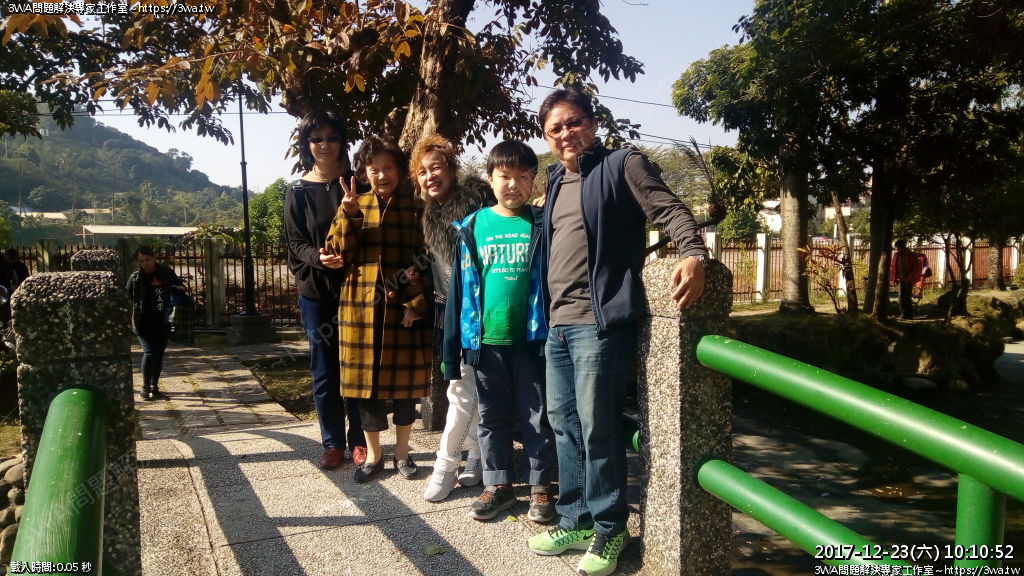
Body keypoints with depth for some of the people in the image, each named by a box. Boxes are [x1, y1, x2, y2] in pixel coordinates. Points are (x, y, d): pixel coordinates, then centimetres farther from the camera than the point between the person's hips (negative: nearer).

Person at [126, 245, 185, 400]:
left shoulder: (166, 272, 2)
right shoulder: (135, 278, -4)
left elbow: (178, 283, 18)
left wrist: (179, 289, -5)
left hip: (163, 322, 3)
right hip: (145, 322, -3)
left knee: (159, 353, 11)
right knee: (150, 352, -14)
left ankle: (154, 385, 25)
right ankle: (146, 387, -2)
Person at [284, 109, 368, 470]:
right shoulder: (298, 192, 5)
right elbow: (295, 243, 1)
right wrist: (318, 258, -18)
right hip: (316, 292, 1)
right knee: (324, 371, 6)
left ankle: (359, 441, 17)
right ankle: (332, 443, 20)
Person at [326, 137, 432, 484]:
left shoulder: (415, 207, 3)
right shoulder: (352, 206, 9)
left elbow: (425, 261, -1)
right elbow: (339, 254, 0)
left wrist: (416, 303, -11)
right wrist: (349, 216, -14)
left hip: (404, 309, -1)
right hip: (361, 307, 2)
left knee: (405, 379, 6)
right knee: (366, 380, 7)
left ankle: (402, 452, 25)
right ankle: (373, 456, 23)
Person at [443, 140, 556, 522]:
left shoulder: (543, 226, 1)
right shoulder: (472, 228, 4)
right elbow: (458, 289, 5)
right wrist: (453, 347, 2)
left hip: (532, 338, -2)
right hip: (486, 339, 2)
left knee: (537, 416, 8)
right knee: (492, 416, 12)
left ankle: (540, 487, 21)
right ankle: (498, 485, 27)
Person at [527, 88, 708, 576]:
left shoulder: (621, 165, -1)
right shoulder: (556, 183, 20)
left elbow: (669, 209, -11)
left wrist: (693, 253, -30)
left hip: (599, 320, -8)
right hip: (559, 323, 8)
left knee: (597, 426, -5)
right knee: (563, 422, 12)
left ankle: (609, 530, 13)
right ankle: (575, 521, 26)